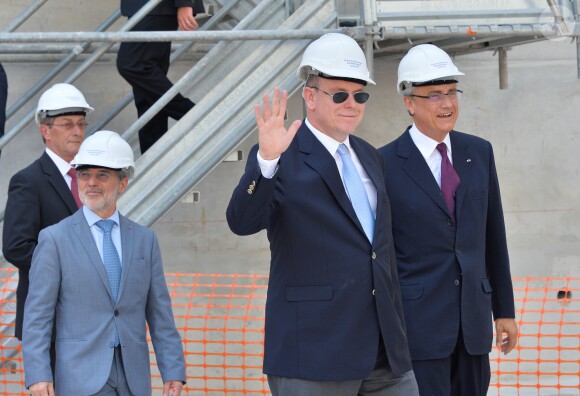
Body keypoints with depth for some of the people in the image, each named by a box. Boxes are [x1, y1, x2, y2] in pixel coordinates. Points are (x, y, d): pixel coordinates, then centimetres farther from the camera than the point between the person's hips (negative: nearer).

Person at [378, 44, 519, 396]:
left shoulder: (479, 152, 8)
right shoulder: (385, 165, -6)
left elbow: (493, 236, 13)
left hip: (473, 323, 5)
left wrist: (504, 310, 13)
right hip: (417, 324, -5)